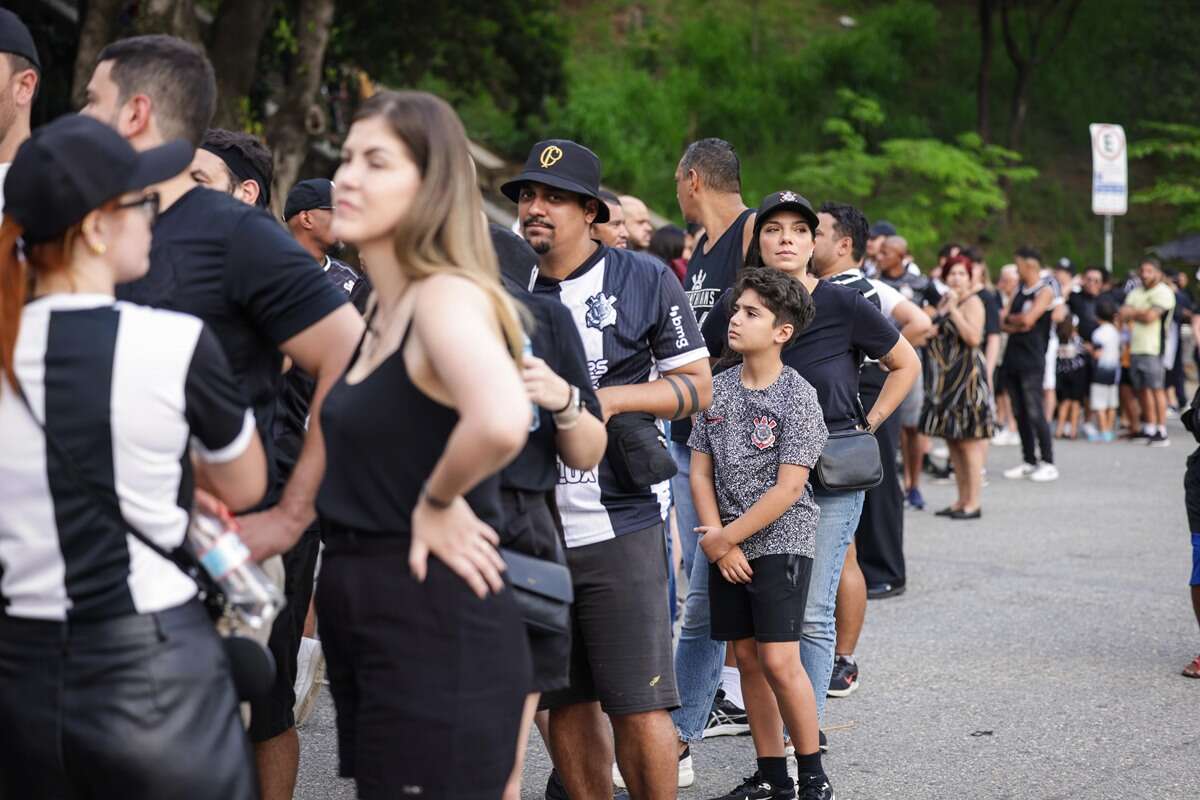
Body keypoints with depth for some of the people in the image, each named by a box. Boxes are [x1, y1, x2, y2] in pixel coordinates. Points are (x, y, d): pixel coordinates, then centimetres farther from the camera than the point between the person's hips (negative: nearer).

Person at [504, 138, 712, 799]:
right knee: (563, 705, 10)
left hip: (620, 528, -4)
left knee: (638, 707, -5)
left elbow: (698, 386, 0)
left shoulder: (645, 279, 1)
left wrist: (611, 399, -13)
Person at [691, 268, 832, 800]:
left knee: (778, 659, -10)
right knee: (747, 658, 8)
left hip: (781, 541, -5)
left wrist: (726, 537, -13)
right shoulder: (718, 389, 5)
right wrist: (719, 543, -5)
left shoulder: (798, 396, -10)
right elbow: (700, 471, 6)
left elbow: (788, 488, -14)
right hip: (727, 546, 5)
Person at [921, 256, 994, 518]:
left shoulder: (972, 302, -8)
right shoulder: (943, 301, 16)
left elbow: (973, 337, -21)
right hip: (945, 379, 9)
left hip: (967, 376, -9)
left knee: (968, 442, -6)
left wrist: (954, 309, -20)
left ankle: (972, 504, -2)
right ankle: (961, 500, 18)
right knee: (952, 441, 11)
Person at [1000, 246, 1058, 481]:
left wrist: (1011, 318, 2)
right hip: (1012, 357, 7)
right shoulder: (1019, 290, 17)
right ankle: (1029, 461, 15)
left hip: (1032, 359, -7)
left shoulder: (1045, 291, -5)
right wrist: (1016, 324, -8)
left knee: (1035, 412, -8)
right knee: (1019, 413, 9)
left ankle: (1048, 463, -3)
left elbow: (1028, 319, -16)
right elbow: (1004, 323, 11)